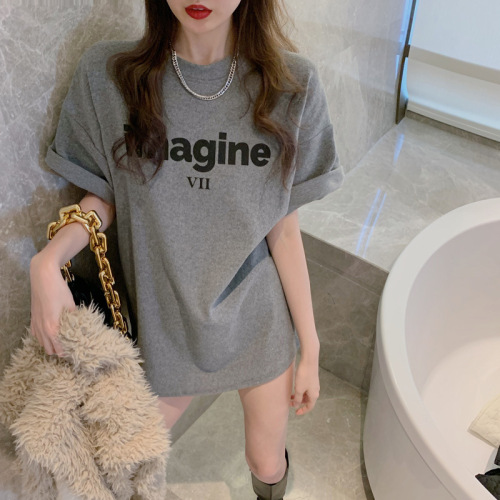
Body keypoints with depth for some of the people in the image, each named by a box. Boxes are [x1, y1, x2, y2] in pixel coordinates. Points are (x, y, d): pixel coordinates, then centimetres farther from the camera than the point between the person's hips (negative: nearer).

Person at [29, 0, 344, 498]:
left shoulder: (291, 86, -13)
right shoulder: (107, 74, -13)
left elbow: (283, 230, -8)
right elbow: (103, 195, -1)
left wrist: (310, 347, -3)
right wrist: (47, 261, -21)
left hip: (259, 322, 0)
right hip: (166, 321, 1)